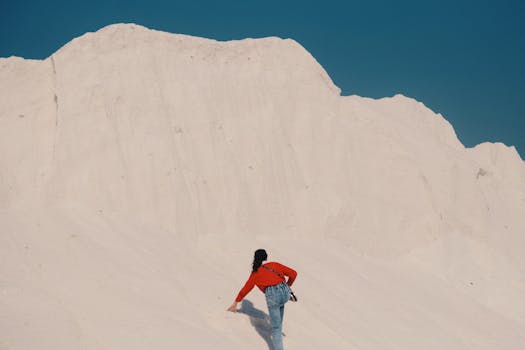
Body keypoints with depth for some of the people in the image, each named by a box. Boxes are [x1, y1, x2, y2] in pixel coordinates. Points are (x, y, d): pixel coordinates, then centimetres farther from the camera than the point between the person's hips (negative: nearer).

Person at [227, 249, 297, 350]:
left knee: (276, 327, 7)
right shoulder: (275, 265, 21)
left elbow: (245, 289, 27)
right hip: (285, 292, 3)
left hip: (272, 296, -3)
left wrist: (235, 303, 40)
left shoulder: (255, 273, 19)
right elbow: (293, 273, 17)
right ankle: (279, 333, 43)